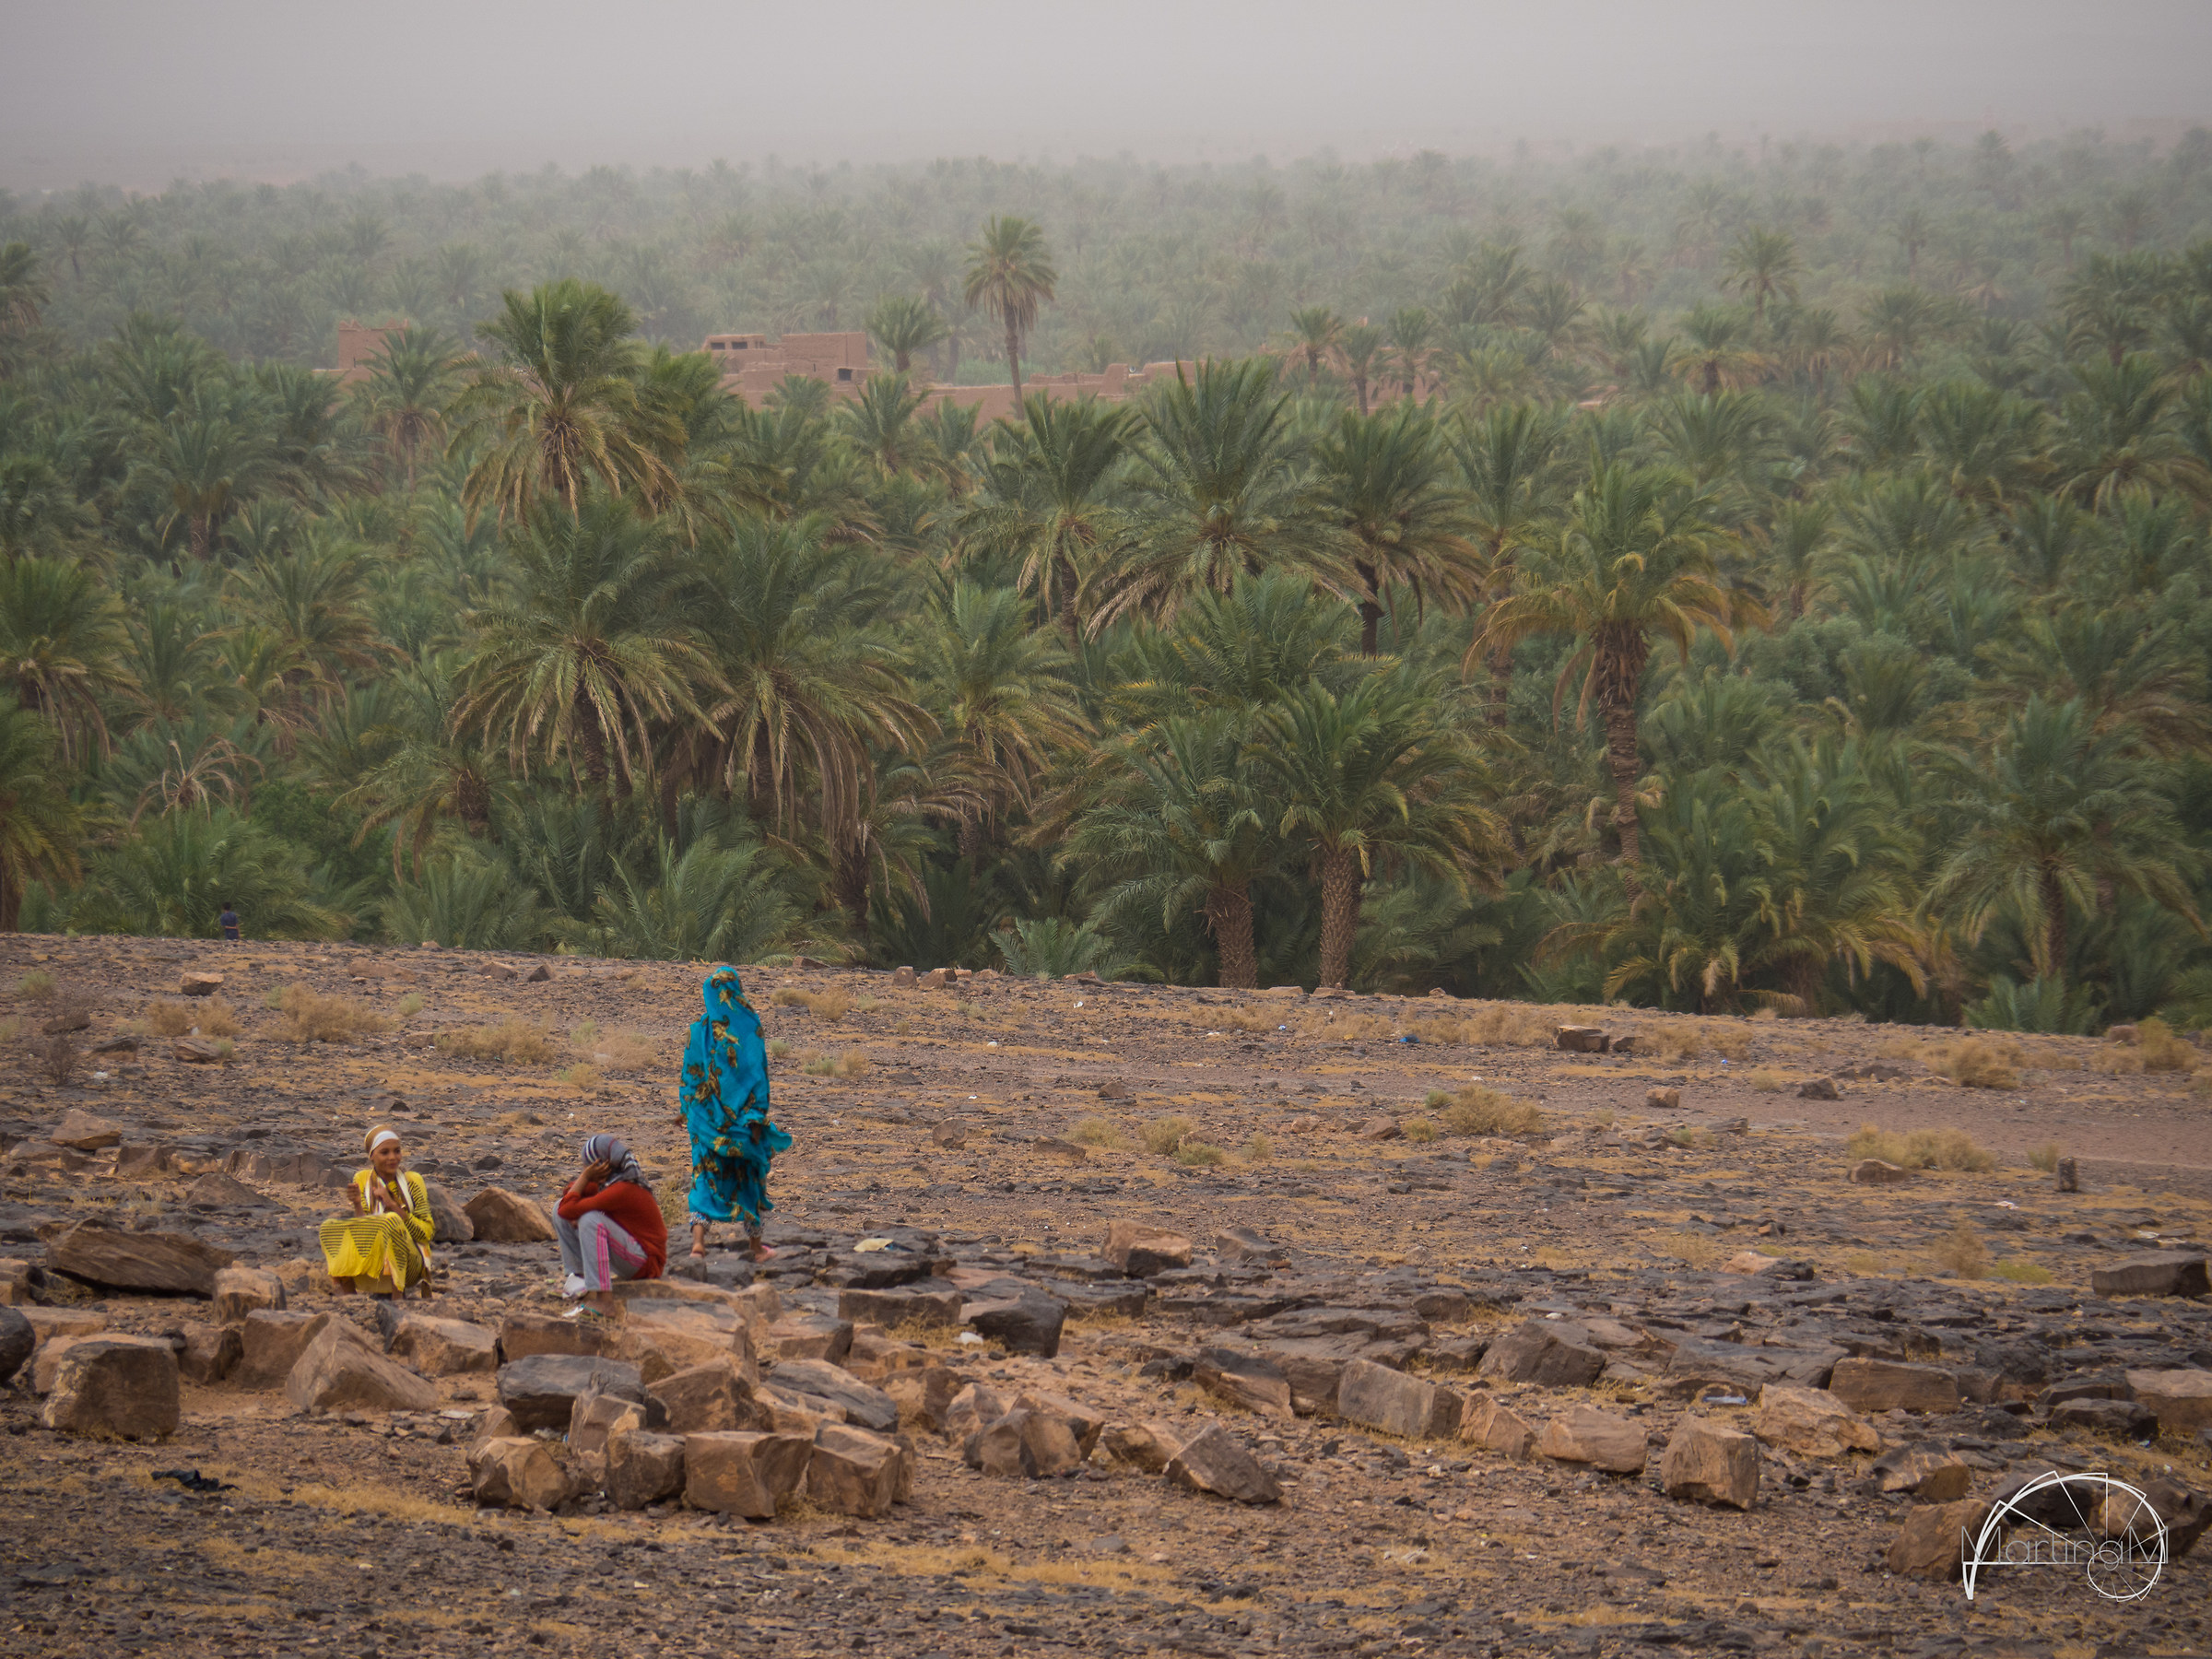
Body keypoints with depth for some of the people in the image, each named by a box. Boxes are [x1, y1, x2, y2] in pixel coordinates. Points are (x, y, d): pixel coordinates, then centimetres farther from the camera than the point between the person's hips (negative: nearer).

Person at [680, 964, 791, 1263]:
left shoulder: (699, 1029, -1)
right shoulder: (748, 1027, -8)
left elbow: (690, 1076, 2)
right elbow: (757, 1073, -10)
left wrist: (689, 1114, 11)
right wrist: (757, 1117, -8)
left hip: (706, 1114, 1)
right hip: (741, 1113, -1)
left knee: (705, 1176, 4)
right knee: (748, 1173, 13)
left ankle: (698, 1240, -14)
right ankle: (754, 1245, 21)